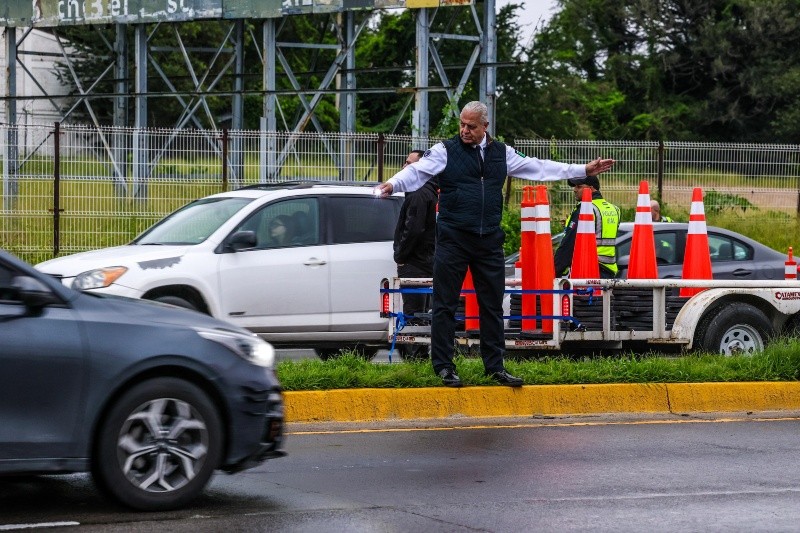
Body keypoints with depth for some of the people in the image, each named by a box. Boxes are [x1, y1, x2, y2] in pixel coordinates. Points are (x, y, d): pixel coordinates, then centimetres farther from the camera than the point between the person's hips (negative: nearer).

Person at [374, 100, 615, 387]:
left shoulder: (502, 153, 12)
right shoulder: (445, 151, 0)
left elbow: (538, 168, 18)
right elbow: (417, 171, -12)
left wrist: (584, 170, 19)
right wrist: (393, 184, -33)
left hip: (489, 240, 4)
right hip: (453, 240, -4)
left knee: (492, 305, 8)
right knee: (445, 305, -2)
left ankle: (495, 366, 18)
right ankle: (443, 366, 6)